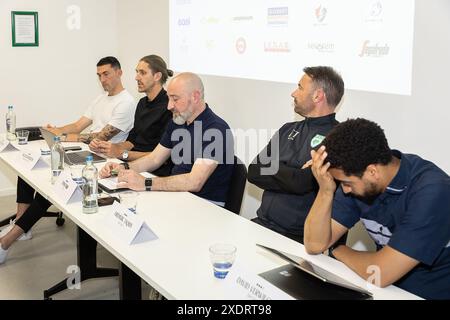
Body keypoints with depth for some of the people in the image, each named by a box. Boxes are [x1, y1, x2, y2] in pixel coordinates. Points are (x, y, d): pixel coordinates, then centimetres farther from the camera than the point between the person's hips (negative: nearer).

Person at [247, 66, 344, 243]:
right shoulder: (289, 129, 14)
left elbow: (301, 183, -21)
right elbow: (254, 172, 7)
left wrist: (273, 167, -2)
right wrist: (291, 176, -8)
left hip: (297, 238, -6)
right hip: (263, 223, 6)